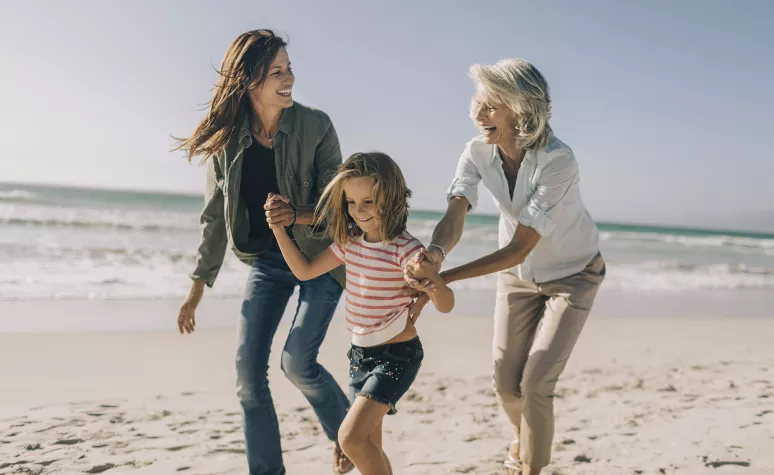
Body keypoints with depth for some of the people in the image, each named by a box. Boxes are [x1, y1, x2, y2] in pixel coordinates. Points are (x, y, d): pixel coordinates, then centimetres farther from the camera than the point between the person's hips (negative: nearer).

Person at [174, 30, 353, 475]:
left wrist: (296, 214, -33)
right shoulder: (228, 138, -6)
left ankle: (347, 433, 18)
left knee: (298, 360, -12)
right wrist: (199, 285, 6)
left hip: (319, 255, -3)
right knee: (248, 369, 0)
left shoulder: (316, 126, -14)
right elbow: (215, 216, 3)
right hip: (266, 259, 4)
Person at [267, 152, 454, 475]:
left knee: (351, 437, -19)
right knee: (368, 446, 15)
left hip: (397, 355, -7)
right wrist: (278, 227, 2)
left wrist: (432, 282, -47)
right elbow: (305, 271, 10)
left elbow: (446, 305, -24)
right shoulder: (349, 242, 1)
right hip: (361, 352, 7)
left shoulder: (405, 249, -20)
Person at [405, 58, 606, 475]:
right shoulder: (478, 152, -17)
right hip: (518, 273, 4)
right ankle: (523, 439, 42)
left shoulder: (557, 161, -32)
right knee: (505, 383, 7)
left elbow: (518, 248, -34)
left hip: (572, 274, -4)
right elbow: (455, 216, -29)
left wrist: (444, 279, -43)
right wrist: (435, 252, -54)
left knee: (535, 384, -10)